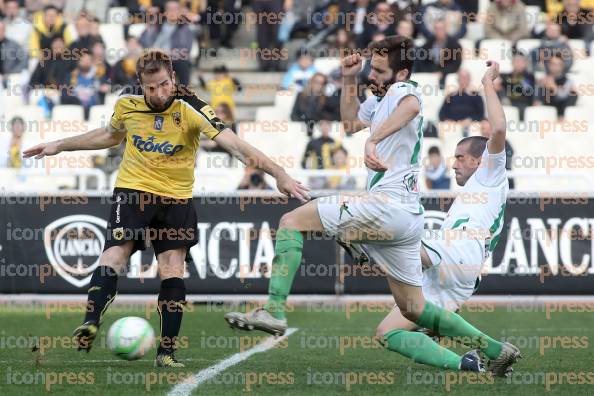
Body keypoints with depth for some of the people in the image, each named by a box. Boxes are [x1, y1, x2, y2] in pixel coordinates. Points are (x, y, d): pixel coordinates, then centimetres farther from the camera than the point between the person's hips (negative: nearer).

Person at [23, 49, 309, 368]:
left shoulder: (190, 108, -18)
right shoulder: (127, 104, -7)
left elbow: (234, 144, -26)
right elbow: (110, 135, 17)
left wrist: (278, 174, -36)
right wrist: (59, 146, 22)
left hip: (176, 198, -1)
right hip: (132, 190, 1)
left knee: (173, 272, -5)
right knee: (113, 258, -18)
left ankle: (167, 351, 2)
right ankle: (90, 325, -21)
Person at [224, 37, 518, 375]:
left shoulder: (403, 90, -6)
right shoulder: (380, 99, 22)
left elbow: (411, 106, -33)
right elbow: (351, 123, 42)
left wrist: (373, 140, -47)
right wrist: (350, 82, 28)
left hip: (390, 205, -11)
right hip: (409, 218, 11)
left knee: (293, 221, -13)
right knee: (414, 310, 16)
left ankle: (274, 310, -23)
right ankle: (494, 350, 19)